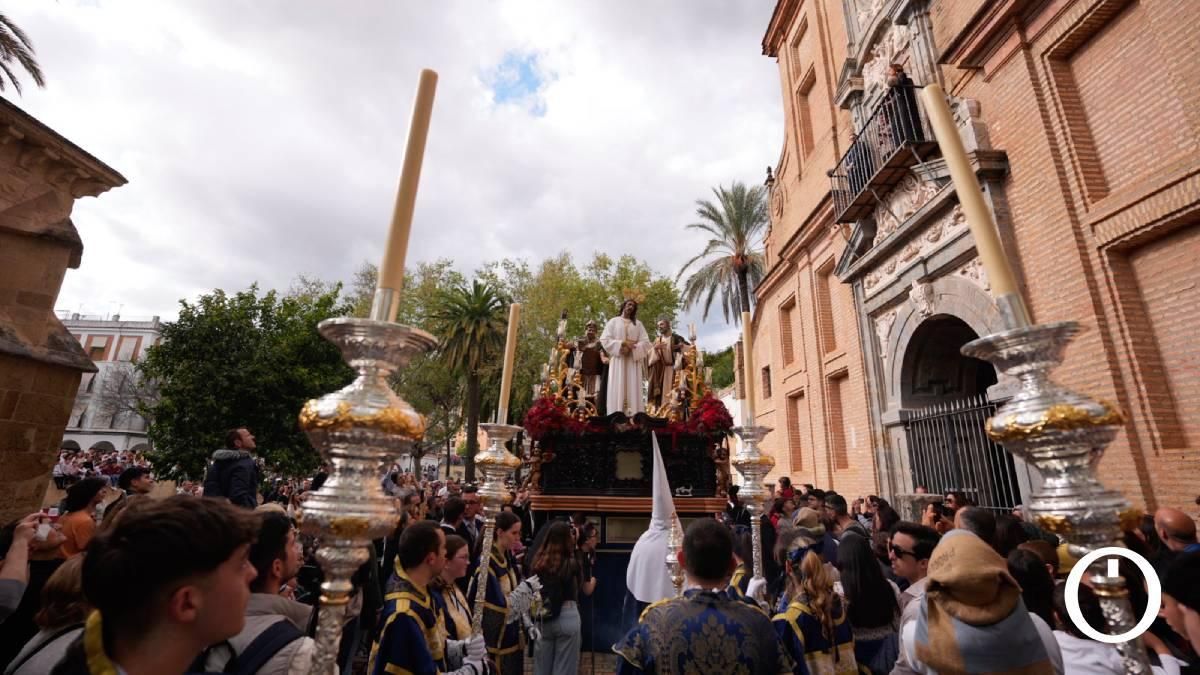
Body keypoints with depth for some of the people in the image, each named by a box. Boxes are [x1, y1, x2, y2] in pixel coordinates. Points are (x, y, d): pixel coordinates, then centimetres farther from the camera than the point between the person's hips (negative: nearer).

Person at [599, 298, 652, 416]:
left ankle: (633, 417, -8)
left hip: (633, 361, 2)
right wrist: (622, 343, -12)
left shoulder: (638, 324, 16)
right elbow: (604, 339, 0)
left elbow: (646, 342, 5)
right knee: (617, 388, -7)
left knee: (633, 389, -5)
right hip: (618, 360, -2)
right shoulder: (613, 321, 10)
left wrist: (631, 348, -12)